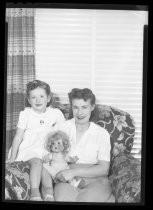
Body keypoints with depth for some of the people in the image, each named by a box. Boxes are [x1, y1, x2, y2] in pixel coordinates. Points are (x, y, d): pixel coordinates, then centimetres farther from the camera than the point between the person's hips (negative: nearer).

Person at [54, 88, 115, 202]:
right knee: (61, 197, -34)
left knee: (85, 199, -34)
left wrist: (74, 172, -15)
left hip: (95, 180, 0)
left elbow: (104, 169, -3)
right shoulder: (63, 127, 12)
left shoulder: (102, 134, 5)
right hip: (67, 180, 1)